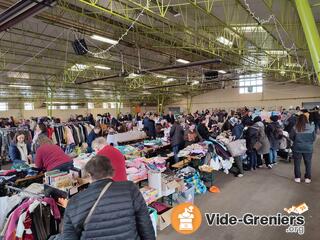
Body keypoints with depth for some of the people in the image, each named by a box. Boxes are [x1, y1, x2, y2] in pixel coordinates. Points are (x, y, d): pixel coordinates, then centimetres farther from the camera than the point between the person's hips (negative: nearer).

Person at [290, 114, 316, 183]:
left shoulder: (295, 128, -16)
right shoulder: (311, 127, -11)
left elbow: (291, 137, -4)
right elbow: (314, 138, 0)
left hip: (297, 148, -1)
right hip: (308, 148, 1)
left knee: (297, 163, 12)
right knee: (308, 163, 15)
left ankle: (297, 177, 19)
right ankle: (307, 178, 23)